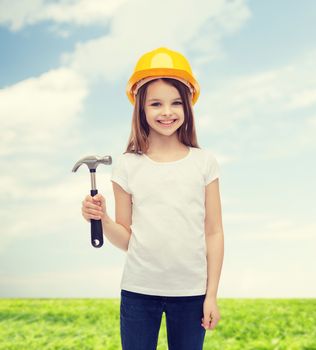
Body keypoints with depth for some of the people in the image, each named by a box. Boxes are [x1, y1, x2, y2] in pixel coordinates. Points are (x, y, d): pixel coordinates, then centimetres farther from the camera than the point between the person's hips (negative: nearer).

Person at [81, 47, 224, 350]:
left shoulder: (204, 162, -1)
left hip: (190, 291, 0)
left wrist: (211, 295, 1)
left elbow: (213, 232, 2)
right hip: (138, 291, 0)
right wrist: (103, 219, -17)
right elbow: (126, 239, 3)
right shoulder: (127, 165, -1)